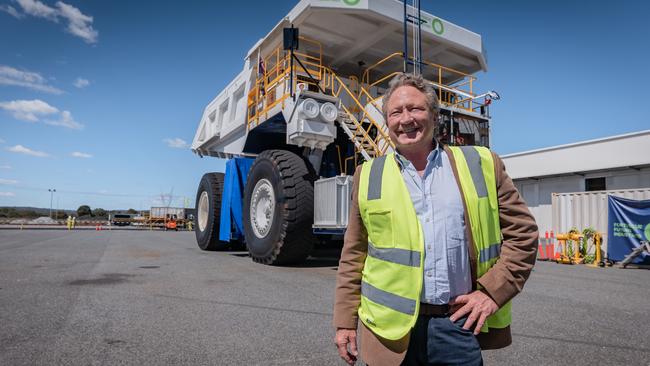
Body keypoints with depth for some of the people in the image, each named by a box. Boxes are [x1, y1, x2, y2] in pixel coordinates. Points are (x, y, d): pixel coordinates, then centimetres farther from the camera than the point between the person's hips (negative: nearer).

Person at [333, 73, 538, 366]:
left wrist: (493, 290, -3)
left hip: (460, 323, 0)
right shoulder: (368, 175, 2)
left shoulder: (481, 165, 2)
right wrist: (345, 322, 3)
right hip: (390, 329, 1)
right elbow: (353, 256, 4)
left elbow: (522, 232, 6)